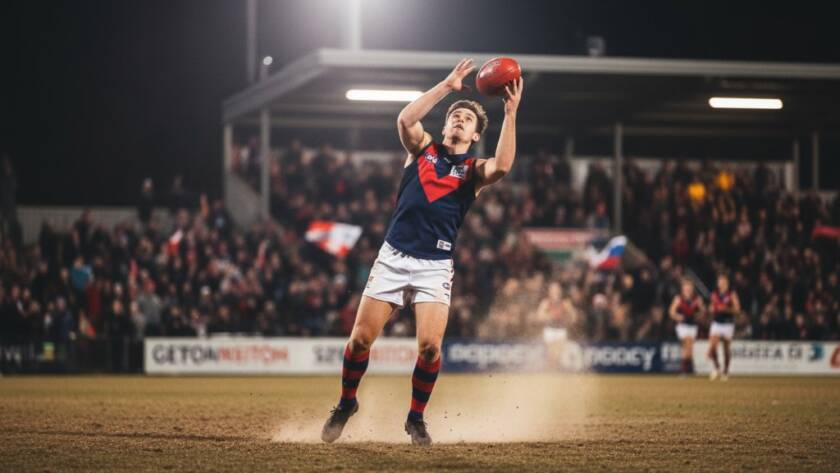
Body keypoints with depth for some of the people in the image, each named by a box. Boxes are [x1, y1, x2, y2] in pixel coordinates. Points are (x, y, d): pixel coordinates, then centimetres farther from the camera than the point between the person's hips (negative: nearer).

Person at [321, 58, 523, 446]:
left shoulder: (474, 169, 7)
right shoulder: (423, 147, 12)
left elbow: (502, 166, -16)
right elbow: (405, 119, -9)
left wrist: (510, 115, -21)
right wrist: (447, 86, -11)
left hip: (435, 265, -1)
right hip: (393, 257, 1)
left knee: (430, 345, -15)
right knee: (361, 338, -2)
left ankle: (416, 418, 7)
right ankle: (346, 404, 22)